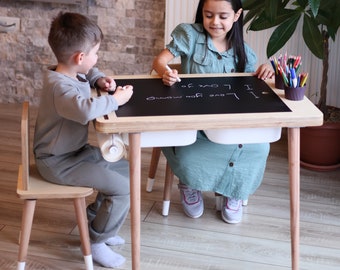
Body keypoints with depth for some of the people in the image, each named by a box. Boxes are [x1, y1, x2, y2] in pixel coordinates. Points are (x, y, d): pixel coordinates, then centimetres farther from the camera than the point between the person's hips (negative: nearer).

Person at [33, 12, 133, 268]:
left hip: (75, 150, 10)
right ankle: (96, 242, 3)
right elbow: (86, 109, -51)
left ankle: (95, 217, 29)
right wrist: (116, 99, -33)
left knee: (124, 167, 17)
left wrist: (100, 79, 4)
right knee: (123, 188, -15)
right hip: (58, 161, -10)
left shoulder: (72, 72, 1)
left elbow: (90, 73, 27)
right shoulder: (60, 87, -30)